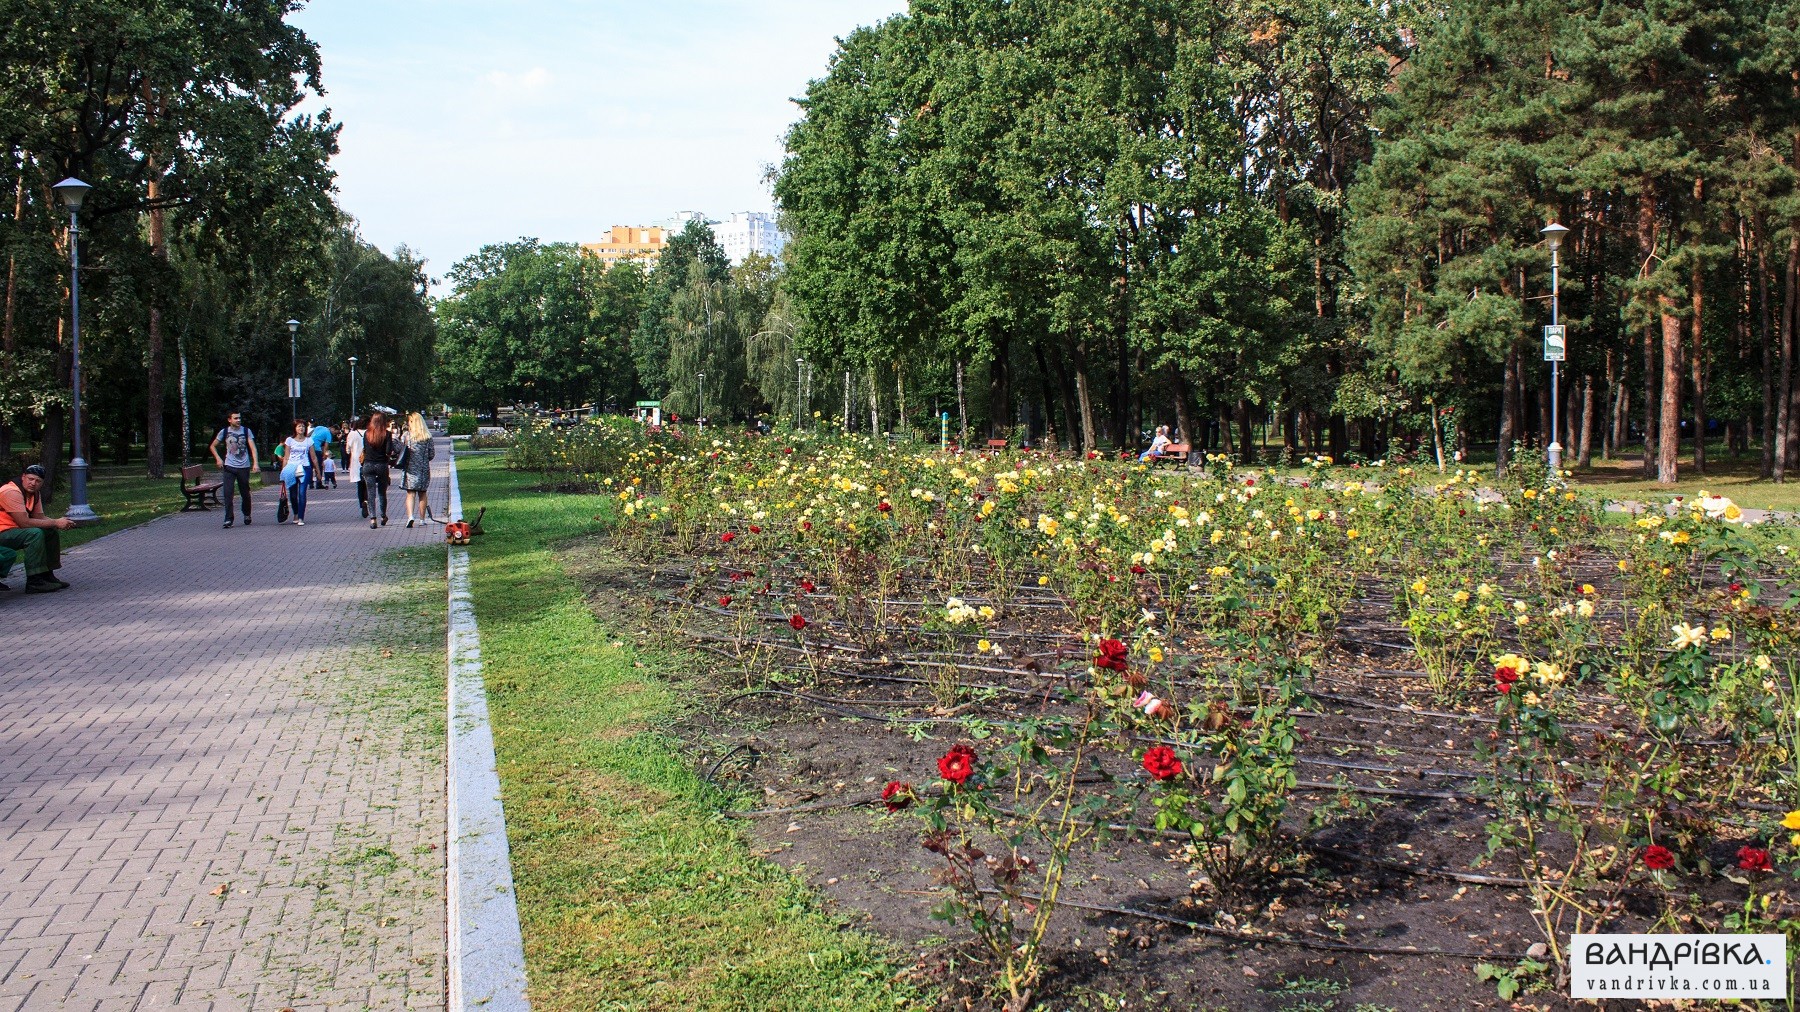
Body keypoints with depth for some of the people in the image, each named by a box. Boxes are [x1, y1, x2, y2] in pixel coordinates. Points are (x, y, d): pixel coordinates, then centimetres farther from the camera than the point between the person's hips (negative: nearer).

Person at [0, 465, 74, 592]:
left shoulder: (35, 492, 9)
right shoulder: (12, 492, -22)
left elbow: (39, 517, 7)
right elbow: (24, 523, -27)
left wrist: (61, 522, -13)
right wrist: (55, 523, -22)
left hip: (15, 530, 10)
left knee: (53, 532, 4)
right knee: (35, 534, -30)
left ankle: (47, 576, 10)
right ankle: (34, 582, -25)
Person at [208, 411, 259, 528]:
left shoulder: (246, 431, 2)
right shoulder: (224, 432, 4)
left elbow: (253, 447, -5)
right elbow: (212, 446, 16)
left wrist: (255, 463, -17)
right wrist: (218, 459, 1)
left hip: (244, 467, 0)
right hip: (229, 467, 0)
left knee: (245, 493, 7)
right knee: (227, 493, -10)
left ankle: (247, 515, 29)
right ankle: (229, 518, -8)